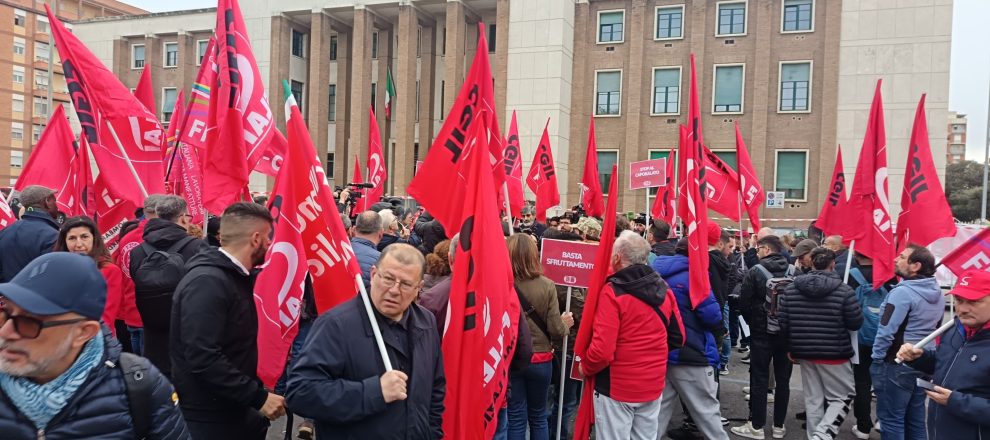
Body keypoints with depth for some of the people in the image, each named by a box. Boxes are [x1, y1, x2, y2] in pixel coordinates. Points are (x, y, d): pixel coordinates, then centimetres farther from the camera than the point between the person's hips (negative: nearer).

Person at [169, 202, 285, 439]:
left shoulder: (235, 277, 9)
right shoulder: (206, 282, -22)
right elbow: (203, 357, -30)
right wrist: (258, 397, -27)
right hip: (208, 416, -9)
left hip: (233, 408, 9)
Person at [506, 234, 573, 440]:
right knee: (538, 416, 18)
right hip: (540, 360, 1)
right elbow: (556, 330, -10)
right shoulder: (546, 286, -12)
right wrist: (565, 323, 11)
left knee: (516, 418, 11)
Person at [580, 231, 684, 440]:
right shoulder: (664, 289, 1)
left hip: (617, 386, -6)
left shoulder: (612, 291, -19)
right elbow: (678, 337, 9)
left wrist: (585, 367, -5)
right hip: (653, 384, 6)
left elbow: (602, 349, -23)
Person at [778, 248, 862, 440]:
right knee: (842, 396, 10)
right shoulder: (844, 290, -12)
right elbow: (856, 323, -7)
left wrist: (792, 346, 13)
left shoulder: (790, 289, 0)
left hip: (804, 351, 4)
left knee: (813, 400, 14)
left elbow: (782, 322, 1)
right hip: (834, 353, -4)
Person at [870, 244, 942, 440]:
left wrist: (877, 358, -11)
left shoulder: (903, 291, -19)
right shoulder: (938, 293, 9)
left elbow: (886, 330, -22)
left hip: (897, 365, -8)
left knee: (891, 420, 1)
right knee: (916, 420, 16)